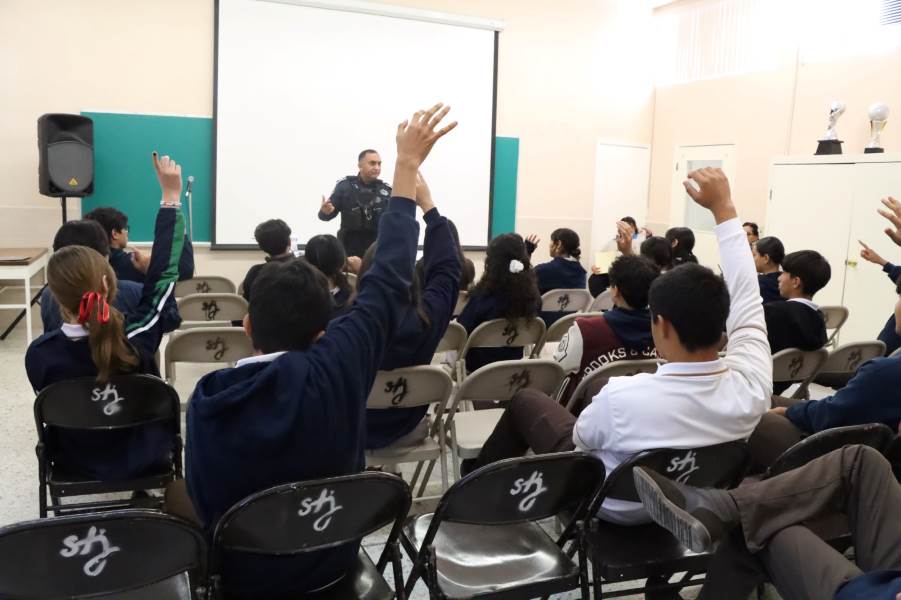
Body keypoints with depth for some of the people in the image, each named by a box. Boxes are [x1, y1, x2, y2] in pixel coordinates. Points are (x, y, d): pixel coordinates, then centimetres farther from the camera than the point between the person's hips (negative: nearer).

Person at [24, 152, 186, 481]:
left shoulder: (38, 354, -27)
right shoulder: (135, 338, -31)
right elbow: (164, 272, -20)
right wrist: (171, 197, -14)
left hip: (76, 463, 2)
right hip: (144, 456, -1)